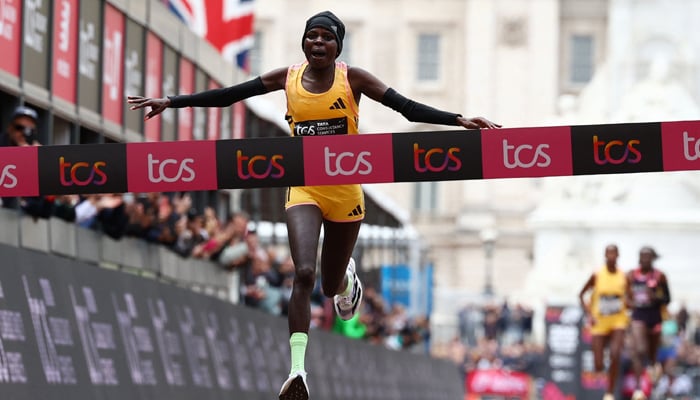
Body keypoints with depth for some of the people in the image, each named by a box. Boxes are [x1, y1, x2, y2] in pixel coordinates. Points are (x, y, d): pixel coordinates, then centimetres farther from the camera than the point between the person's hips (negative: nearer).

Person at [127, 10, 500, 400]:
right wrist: (171, 102, 0)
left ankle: (346, 276, 51)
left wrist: (459, 120, -20)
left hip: (345, 191, 0)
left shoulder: (352, 78, -5)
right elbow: (227, 95, 3)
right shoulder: (288, 78, 0)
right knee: (304, 274, -20)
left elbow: (407, 107, -9)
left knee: (331, 286, 11)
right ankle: (297, 368, -22)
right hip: (303, 189, 0)